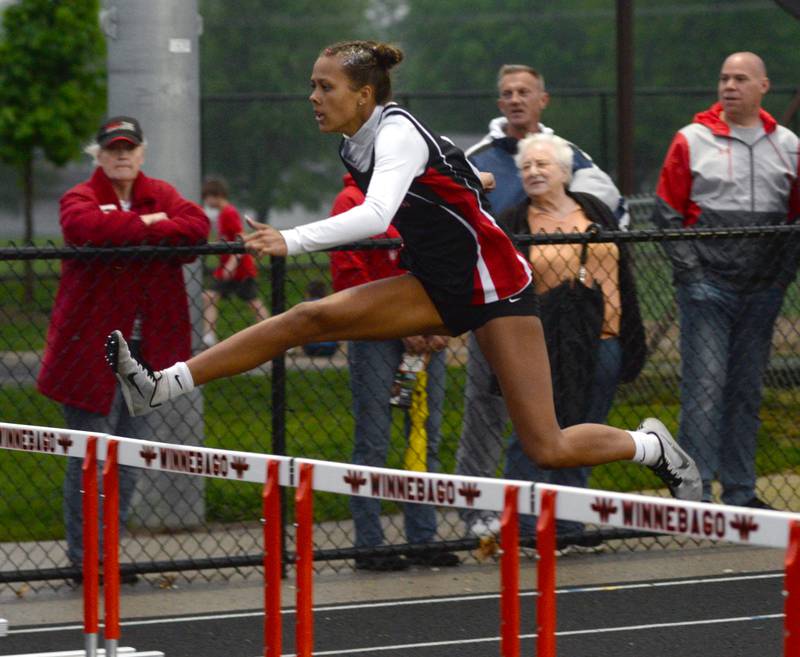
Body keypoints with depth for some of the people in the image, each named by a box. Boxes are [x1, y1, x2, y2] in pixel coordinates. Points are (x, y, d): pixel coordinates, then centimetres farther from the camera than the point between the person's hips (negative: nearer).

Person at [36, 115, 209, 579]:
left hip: (146, 349, 5)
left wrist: (128, 228, -18)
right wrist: (150, 226, -17)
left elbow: (197, 225, -8)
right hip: (91, 348, -5)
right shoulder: (81, 198, -2)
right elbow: (87, 227, -26)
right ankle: (84, 558, 3)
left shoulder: (161, 195, 11)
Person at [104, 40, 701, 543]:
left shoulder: (399, 134, -21)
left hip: (493, 288, -8)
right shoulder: (355, 147, 4)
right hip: (437, 289, 8)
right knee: (312, 318, -10)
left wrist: (292, 241, -44)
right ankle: (160, 387, -16)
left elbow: (376, 216, -38)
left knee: (548, 450, -9)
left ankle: (652, 445, 19)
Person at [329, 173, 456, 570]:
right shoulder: (352, 201, -2)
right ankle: (369, 546, -1)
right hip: (374, 332, -5)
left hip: (427, 336, 5)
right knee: (372, 442, -4)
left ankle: (423, 538, 13)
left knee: (427, 438, 6)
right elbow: (349, 275, -8)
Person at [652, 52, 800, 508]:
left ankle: (741, 491, 15)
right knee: (704, 388, -9)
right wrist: (690, 269, -8)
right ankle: (695, 490, -8)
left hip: (763, 293, 3)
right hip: (707, 287, -3)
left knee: (747, 392, 9)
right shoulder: (692, 141, 0)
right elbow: (668, 212, 1)